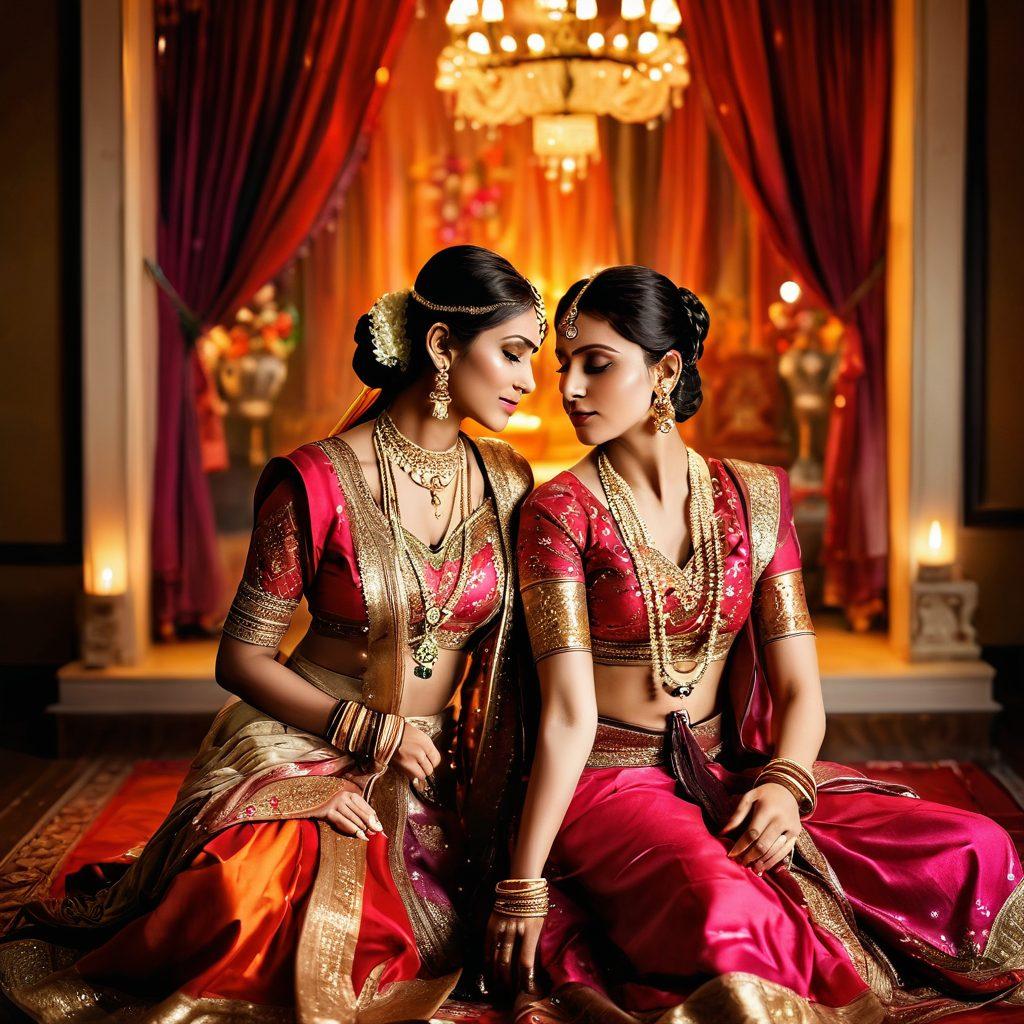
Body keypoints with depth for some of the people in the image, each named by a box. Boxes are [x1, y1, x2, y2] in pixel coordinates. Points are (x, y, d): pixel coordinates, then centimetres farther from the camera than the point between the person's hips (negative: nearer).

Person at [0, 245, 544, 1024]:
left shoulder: (508, 483, 6)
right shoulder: (318, 482, -9)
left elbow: (510, 648, 14)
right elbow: (242, 657, -6)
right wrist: (369, 730, -14)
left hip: (434, 779, 5)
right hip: (309, 750, -5)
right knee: (251, 908, -34)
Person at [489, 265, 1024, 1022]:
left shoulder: (754, 498, 5)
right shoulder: (561, 511, -6)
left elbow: (801, 690, 2)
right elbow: (569, 713, -13)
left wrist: (786, 784, -18)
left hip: (731, 775, 4)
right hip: (610, 783, -4)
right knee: (723, 914, -36)